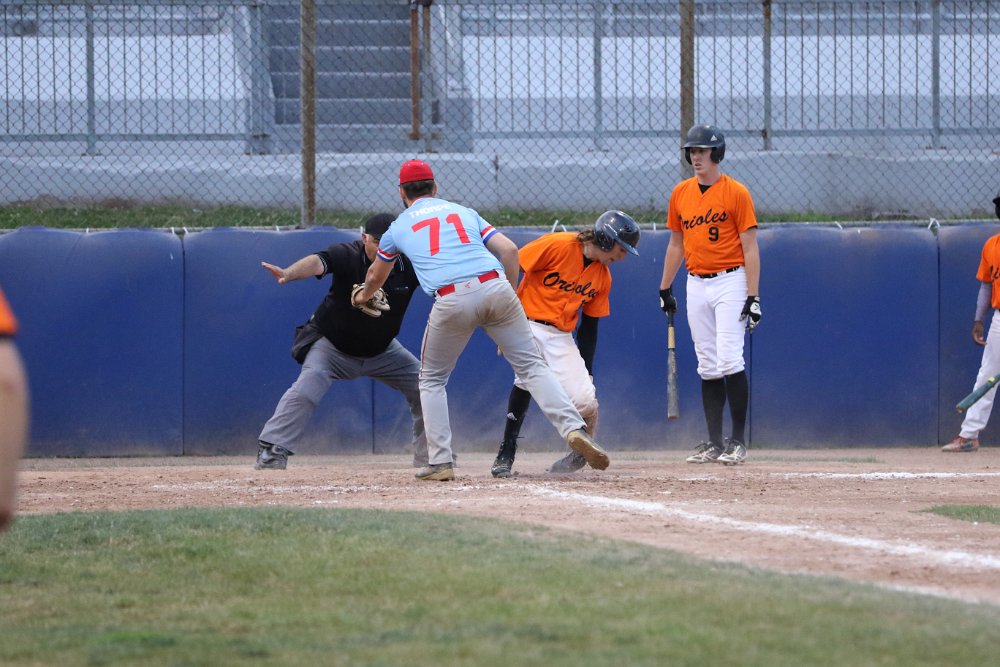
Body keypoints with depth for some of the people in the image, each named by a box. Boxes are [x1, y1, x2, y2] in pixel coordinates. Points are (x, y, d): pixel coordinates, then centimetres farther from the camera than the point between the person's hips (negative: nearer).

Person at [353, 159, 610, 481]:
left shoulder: (399, 227, 24)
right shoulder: (464, 212, 27)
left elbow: (375, 276, 43)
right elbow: (509, 250, 14)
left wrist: (365, 296, 65)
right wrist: (509, 295, 22)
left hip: (451, 301, -1)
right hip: (495, 289, 1)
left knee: (432, 380, 18)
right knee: (532, 365, 5)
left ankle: (440, 462, 10)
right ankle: (573, 427, -16)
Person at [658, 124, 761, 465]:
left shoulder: (736, 193, -7)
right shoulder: (681, 193, 10)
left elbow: (750, 248, -8)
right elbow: (676, 244, 19)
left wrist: (753, 296, -14)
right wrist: (665, 288, 17)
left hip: (730, 283, -5)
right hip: (696, 285, 5)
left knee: (730, 361, -13)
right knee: (708, 367, 5)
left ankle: (738, 441, -7)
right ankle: (715, 443, 7)